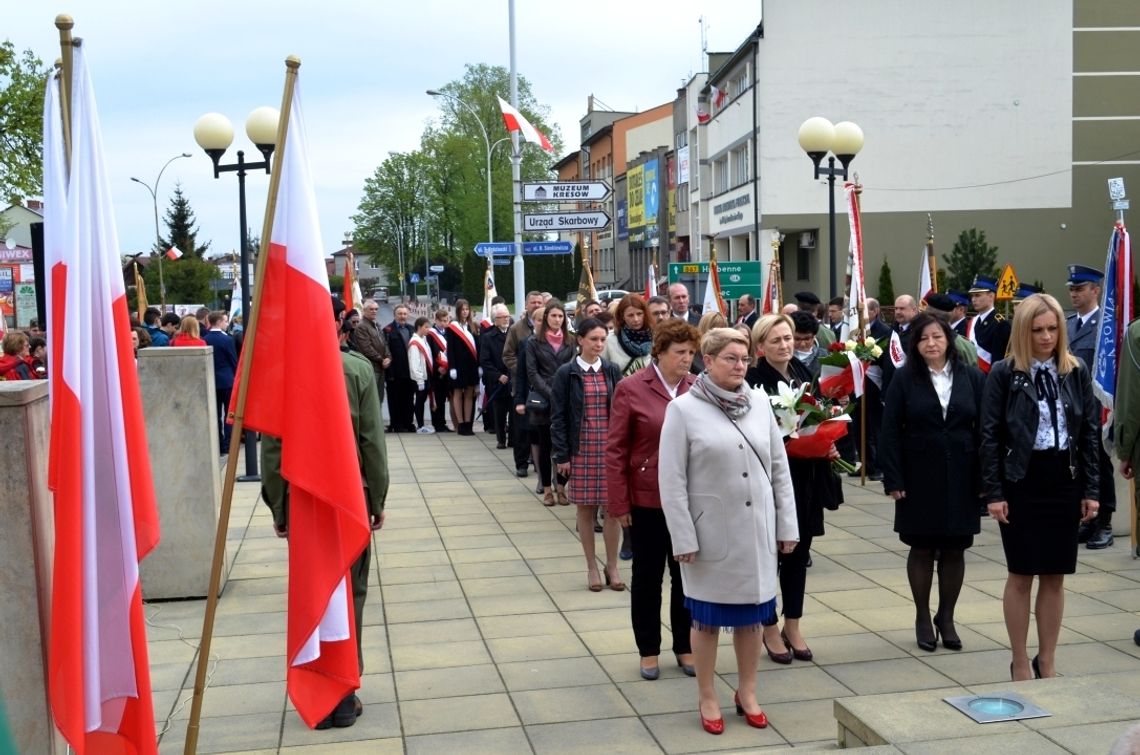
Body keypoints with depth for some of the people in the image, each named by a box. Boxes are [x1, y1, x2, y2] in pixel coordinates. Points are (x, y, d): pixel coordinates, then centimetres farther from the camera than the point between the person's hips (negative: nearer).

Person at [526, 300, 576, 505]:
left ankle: (561, 487, 10)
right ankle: (547, 489, 11)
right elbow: (532, 373, -3)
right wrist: (550, 394, -14)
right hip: (543, 401, -1)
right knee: (545, 446, 4)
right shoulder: (534, 342, 3)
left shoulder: (570, 342, 10)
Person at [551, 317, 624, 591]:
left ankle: (612, 566, 13)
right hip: (581, 448, -1)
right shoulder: (566, 373, -1)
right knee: (585, 508, 4)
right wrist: (561, 455, -6)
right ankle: (592, 567, 16)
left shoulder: (612, 371, 4)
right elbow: (558, 417, -1)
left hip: (611, 447, 1)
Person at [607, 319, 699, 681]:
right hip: (648, 500, -2)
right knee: (648, 576, 11)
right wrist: (619, 504, -9)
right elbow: (616, 451, -7)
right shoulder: (631, 389, -9)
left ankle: (685, 647, 27)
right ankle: (649, 650, 24)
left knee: (686, 575, 12)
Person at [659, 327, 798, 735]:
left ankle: (747, 692, 29)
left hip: (757, 528, 4)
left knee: (751, 613, 13)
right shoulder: (683, 409, -9)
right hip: (710, 531, -3)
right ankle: (707, 698, 23)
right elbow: (671, 480, -9)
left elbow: (780, 467, 7)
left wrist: (786, 524, 6)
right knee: (707, 617, 9)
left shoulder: (759, 402, 3)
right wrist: (683, 537, -13)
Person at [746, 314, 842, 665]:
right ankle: (770, 628, 20)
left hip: (805, 477, 6)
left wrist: (827, 446, 0)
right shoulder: (754, 380, -13)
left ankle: (793, 626, 26)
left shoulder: (803, 374, 7)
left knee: (798, 552, 13)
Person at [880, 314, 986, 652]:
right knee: (922, 548, 7)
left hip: (960, 478, 1)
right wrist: (893, 479, -10)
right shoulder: (905, 379, -3)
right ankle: (923, 617, 21)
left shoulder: (972, 377, 1)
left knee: (955, 549, 8)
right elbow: (890, 431, -4)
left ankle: (946, 617, 24)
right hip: (919, 478, -1)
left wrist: (984, 478, -4)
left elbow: (985, 429, 1)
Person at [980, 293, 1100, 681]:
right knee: (1021, 574, 4)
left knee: (1055, 576, 9)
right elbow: (990, 435, -6)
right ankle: (1020, 664, 17)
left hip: (1064, 481, 3)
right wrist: (993, 492, -9)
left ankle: (1047, 663, 22)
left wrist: (1091, 489, 2)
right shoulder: (1004, 373, -5)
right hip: (1021, 482, -3)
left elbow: (1090, 432, 7)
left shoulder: (1077, 372, 4)